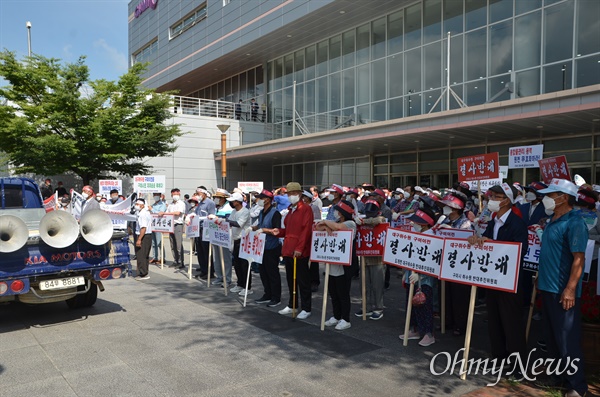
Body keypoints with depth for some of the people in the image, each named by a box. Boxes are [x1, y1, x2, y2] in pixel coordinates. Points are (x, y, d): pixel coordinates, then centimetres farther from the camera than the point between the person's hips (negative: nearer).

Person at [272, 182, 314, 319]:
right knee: (290, 279, 16)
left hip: (300, 252, -8)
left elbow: (306, 230, -18)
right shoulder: (291, 210, 17)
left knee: (302, 281, -1)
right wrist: (279, 231, 6)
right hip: (288, 250, 9)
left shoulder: (306, 209, -10)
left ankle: (306, 309, 9)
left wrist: (299, 248, -23)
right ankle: (291, 305, 28)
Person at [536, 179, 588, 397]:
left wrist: (570, 289, -24)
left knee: (567, 338, -1)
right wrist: (541, 277, 18)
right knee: (552, 335, 19)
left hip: (563, 291, -9)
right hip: (548, 287, 9)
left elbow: (578, 258, -21)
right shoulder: (552, 221, 11)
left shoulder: (574, 223, -16)